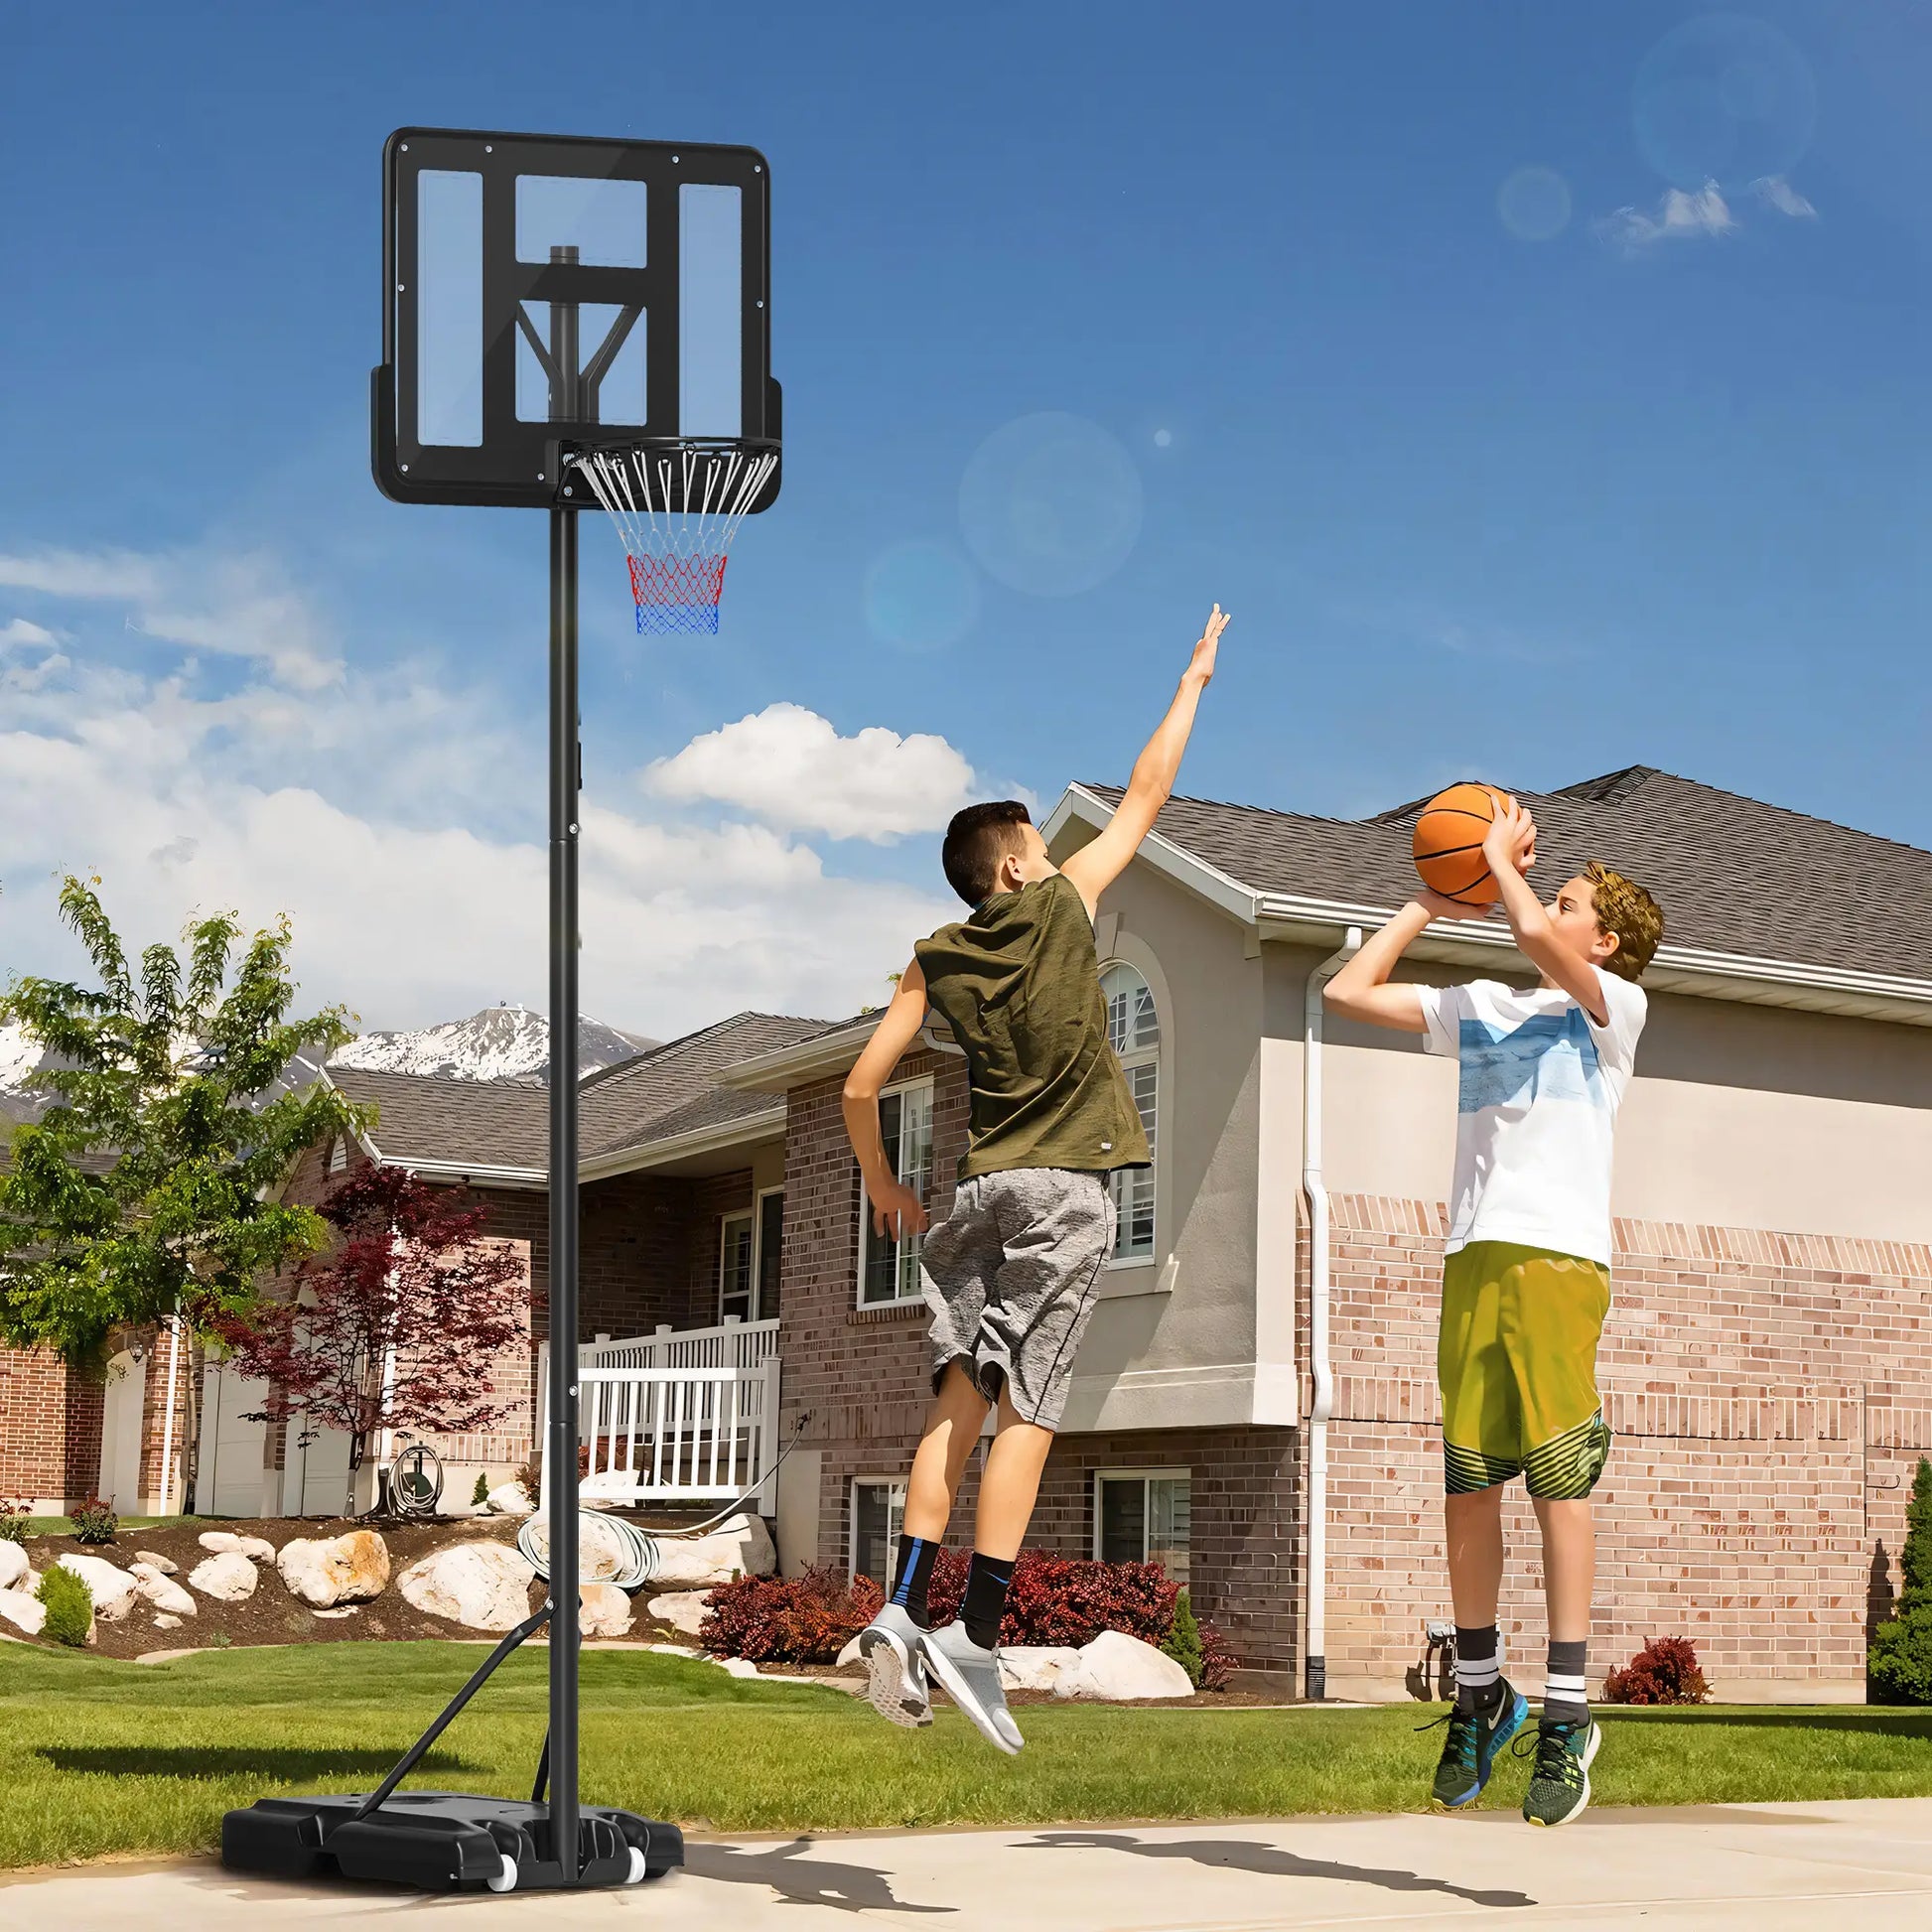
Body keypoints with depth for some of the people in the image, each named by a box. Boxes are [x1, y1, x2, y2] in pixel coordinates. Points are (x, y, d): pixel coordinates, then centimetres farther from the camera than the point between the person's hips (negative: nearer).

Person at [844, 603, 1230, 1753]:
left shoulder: (938, 962, 11)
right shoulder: (1062, 903, 3)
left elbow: (862, 1088, 8)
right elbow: (1147, 798, 12)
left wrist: (882, 1186, 23)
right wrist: (1194, 683, 23)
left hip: (982, 1187, 4)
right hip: (1068, 1187, -4)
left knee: (963, 1394, 6)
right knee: (1028, 1407, -7)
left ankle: (906, 1609, -6)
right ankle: (976, 1636, -13)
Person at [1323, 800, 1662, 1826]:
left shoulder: (1614, 1007, 6)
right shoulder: (1478, 1008, 23)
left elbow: (1536, 938, -14)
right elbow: (1349, 990, 23)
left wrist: (1503, 862, 3)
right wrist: (1431, 902, 24)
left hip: (1560, 1259, -5)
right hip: (1473, 1260, 5)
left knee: (1559, 1481, -7)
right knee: (1466, 1489, 4)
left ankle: (1566, 1711, -3)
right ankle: (1480, 1693, 17)